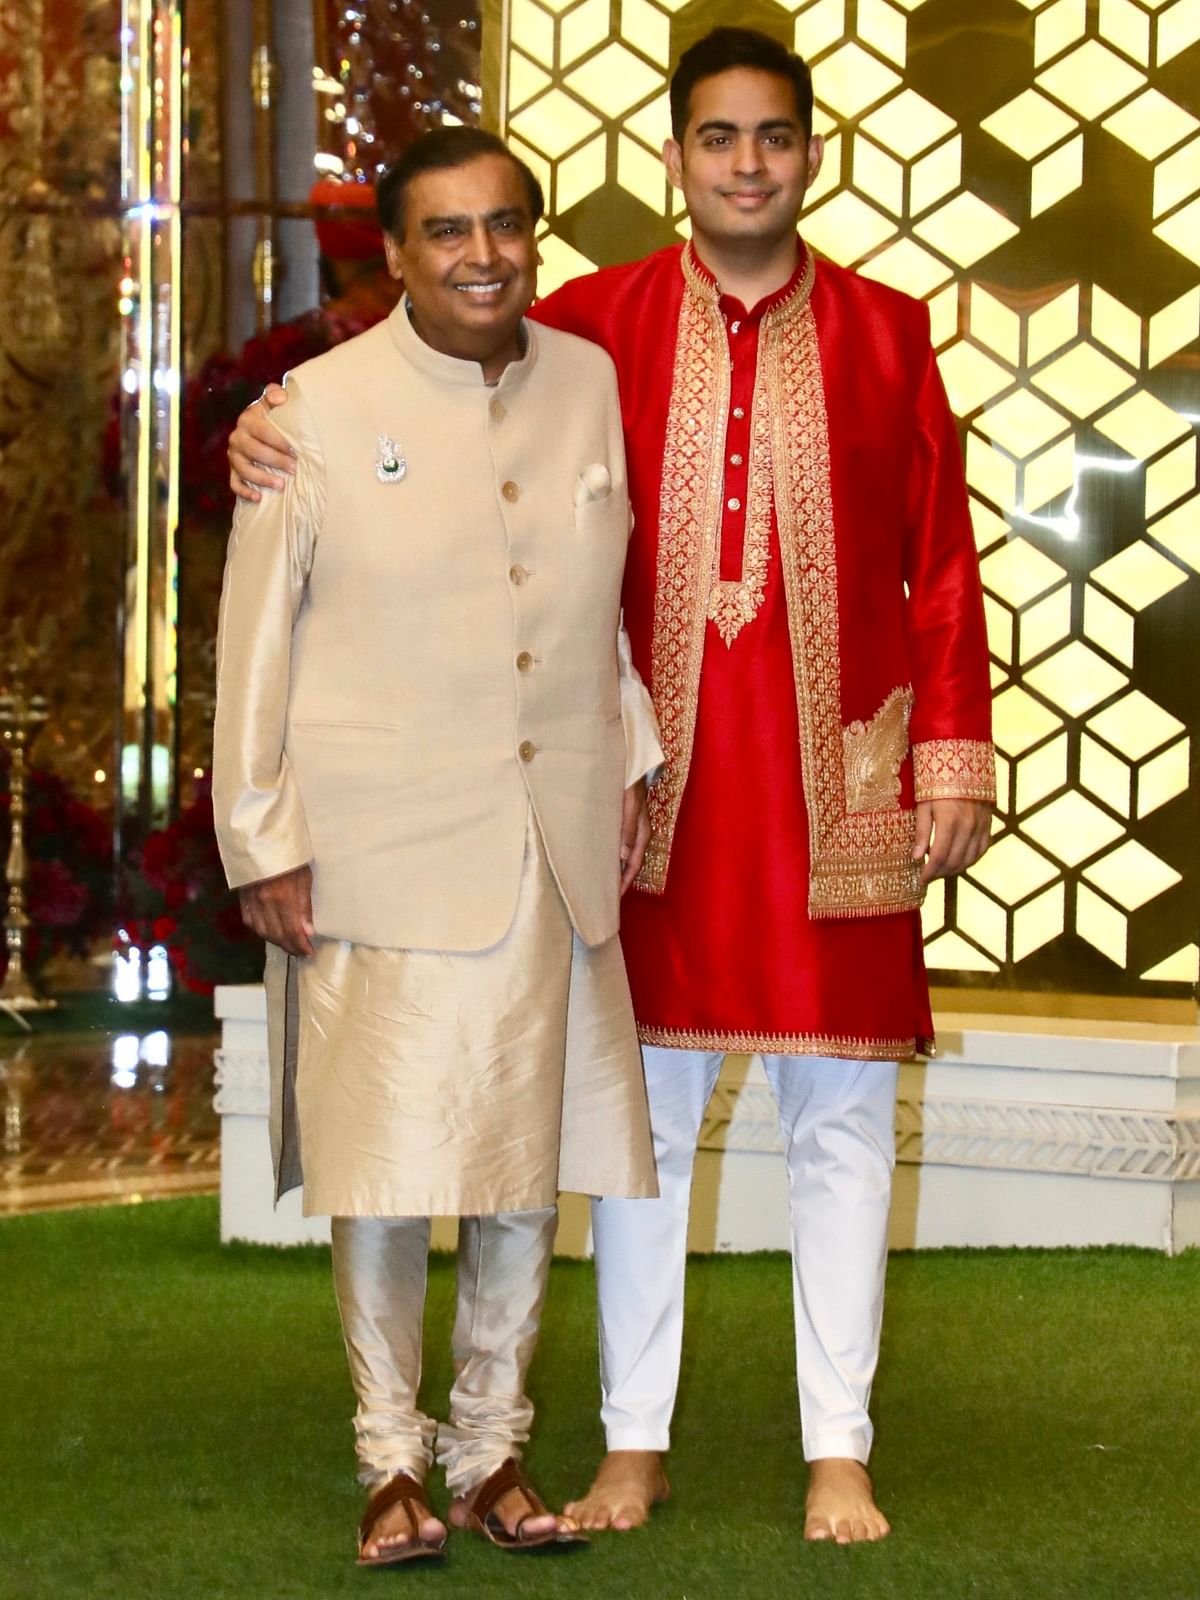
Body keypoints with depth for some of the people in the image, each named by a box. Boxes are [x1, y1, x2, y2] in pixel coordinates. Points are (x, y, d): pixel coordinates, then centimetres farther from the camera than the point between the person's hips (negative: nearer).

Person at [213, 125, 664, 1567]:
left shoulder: (590, 382, 7)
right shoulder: (320, 406, -6)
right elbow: (256, 635, -4)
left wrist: (633, 761, 16)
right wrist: (262, 842, -7)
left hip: (554, 844, 4)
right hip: (382, 848, -4)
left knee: (528, 1155, 9)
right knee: (386, 1168, -1)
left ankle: (493, 1450, 23)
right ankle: (392, 1461, 14)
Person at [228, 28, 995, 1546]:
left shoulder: (885, 333, 5)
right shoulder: (594, 322, 3)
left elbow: (942, 562, 5)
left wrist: (950, 755, 0)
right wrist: (276, 425, -9)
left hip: (833, 782, 0)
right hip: (655, 783, 0)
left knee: (841, 1118, 4)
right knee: (642, 1108, 6)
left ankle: (839, 1453, 14)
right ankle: (632, 1445, 17)